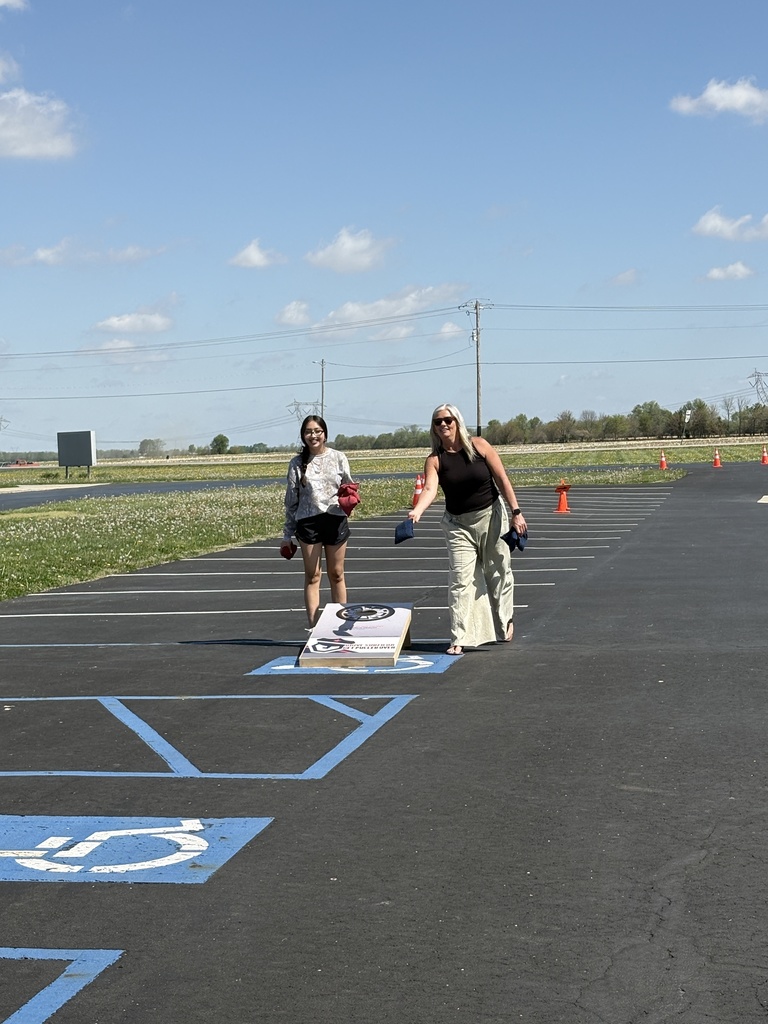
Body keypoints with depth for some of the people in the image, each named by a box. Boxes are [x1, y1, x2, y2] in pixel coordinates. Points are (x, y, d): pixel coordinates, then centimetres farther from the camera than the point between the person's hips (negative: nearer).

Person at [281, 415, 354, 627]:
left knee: (336, 574, 8)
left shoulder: (338, 458, 3)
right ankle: (314, 627, 5)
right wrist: (287, 534, 7)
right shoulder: (297, 463, 3)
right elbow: (291, 500, 7)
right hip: (308, 522, 0)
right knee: (312, 576, 2)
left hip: (336, 520, 0)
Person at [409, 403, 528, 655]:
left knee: (498, 573, 12)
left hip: (491, 517, 0)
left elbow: (502, 479, -7)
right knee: (460, 580, -6)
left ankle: (505, 621, 36)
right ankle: (459, 638, -6)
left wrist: (516, 512, -10)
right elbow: (430, 489, -24)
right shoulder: (435, 460, -9)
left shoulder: (479, 445, -9)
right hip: (458, 524, 0)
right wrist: (417, 511, -45)